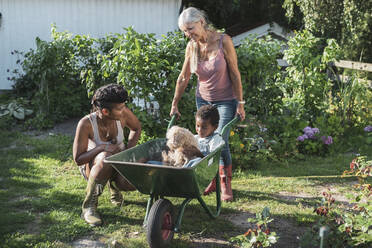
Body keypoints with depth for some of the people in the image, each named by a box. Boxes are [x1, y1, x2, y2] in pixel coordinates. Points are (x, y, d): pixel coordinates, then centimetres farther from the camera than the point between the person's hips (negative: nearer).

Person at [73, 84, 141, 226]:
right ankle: (89, 206, -21)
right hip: (92, 166, -3)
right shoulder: (86, 124, -29)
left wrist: (128, 151, -11)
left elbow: (136, 128, 3)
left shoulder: (123, 113, -20)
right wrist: (102, 147, -37)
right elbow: (78, 159, -24)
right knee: (105, 158, -40)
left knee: (132, 183, -30)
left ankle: (113, 184, 10)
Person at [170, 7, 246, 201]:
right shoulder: (191, 46, -6)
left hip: (225, 100, -4)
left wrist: (240, 103, -12)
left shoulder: (223, 41, -18)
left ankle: (226, 183, 9)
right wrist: (174, 104, 7)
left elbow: (235, 74, -12)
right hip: (203, 99, 4)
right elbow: (183, 78, 3)